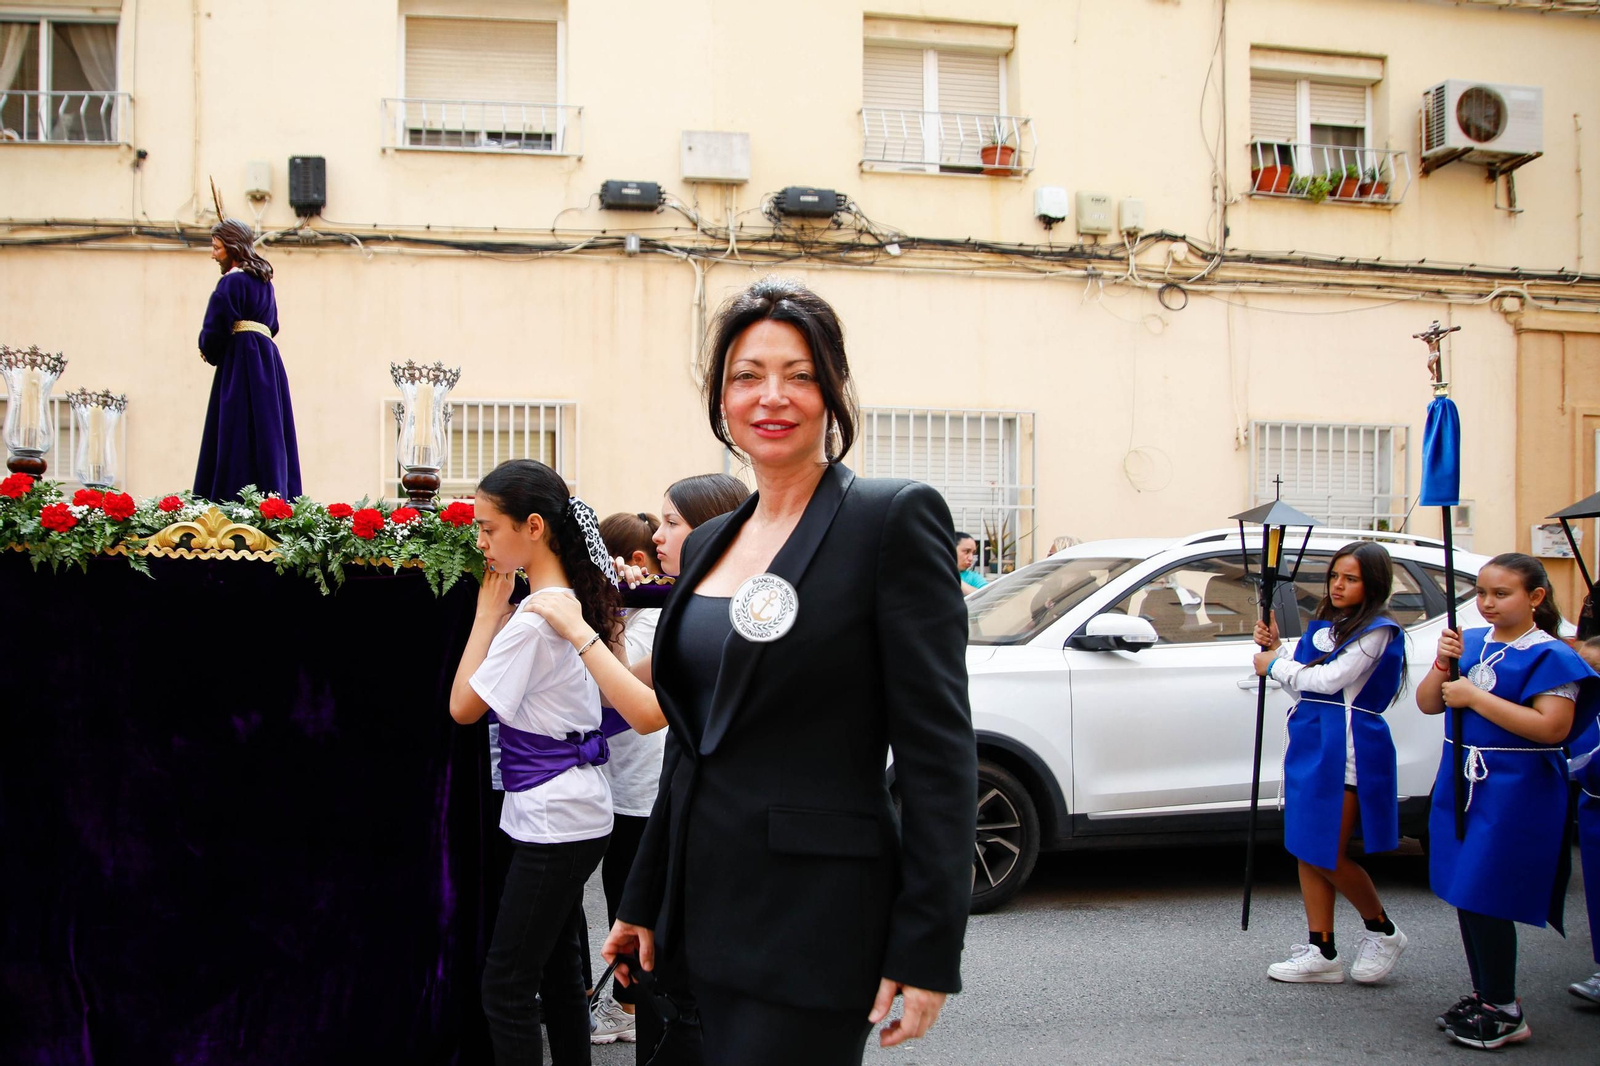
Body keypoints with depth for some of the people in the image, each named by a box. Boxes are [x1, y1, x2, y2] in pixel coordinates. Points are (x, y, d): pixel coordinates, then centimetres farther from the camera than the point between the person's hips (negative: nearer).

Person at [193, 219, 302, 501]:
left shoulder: (232, 282, -9)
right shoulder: (264, 281, 16)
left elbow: (214, 330, -14)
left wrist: (210, 353, 7)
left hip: (241, 362, -8)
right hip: (268, 361, 8)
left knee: (238, 438, -8)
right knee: (268, 435, 8)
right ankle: (277, 498, 7)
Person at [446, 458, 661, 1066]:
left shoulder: (535, 619, -19)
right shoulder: (572, 601, 7)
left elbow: (464, 706, -13)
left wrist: (489, 610, -8)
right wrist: (501, 611, 7)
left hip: (552, 821, -9)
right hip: (569, 815, 9)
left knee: (506, 987, -2)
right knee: (557, 974, 17)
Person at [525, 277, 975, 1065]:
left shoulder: (893, 518, -10)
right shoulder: (709, 543, 11)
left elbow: (938, 746, -14)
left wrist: (927, 949, -16)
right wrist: (646, 900, 19)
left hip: (814, 922, -7)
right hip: (710, 906, 7)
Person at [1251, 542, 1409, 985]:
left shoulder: (1378, 631, -9)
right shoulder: (1322, 624, 16)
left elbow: (1330, 679, -18)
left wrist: (1274, 665, -6)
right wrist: (1274, 648, 4)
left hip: (1346, 749, -8)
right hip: (1310, 744, 8)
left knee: (1327, 854, -5)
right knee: (1307, 851, 8)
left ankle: (1382, 931, 18)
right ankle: (1320, 951, 15)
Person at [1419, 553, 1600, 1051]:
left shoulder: (1549, 655, -11)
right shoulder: (1470, 642, 8)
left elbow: (1553, 728, -22)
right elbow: (1427, 704, 9)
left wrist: (1475, 697, -20)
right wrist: (1443, 664, -10)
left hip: (1513, 792, -7)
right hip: (1460, 783, 7)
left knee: (1485, 898, -4)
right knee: (1464, 896, 13)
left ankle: (1505, 1012, 10)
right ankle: (1482, 996, 27)